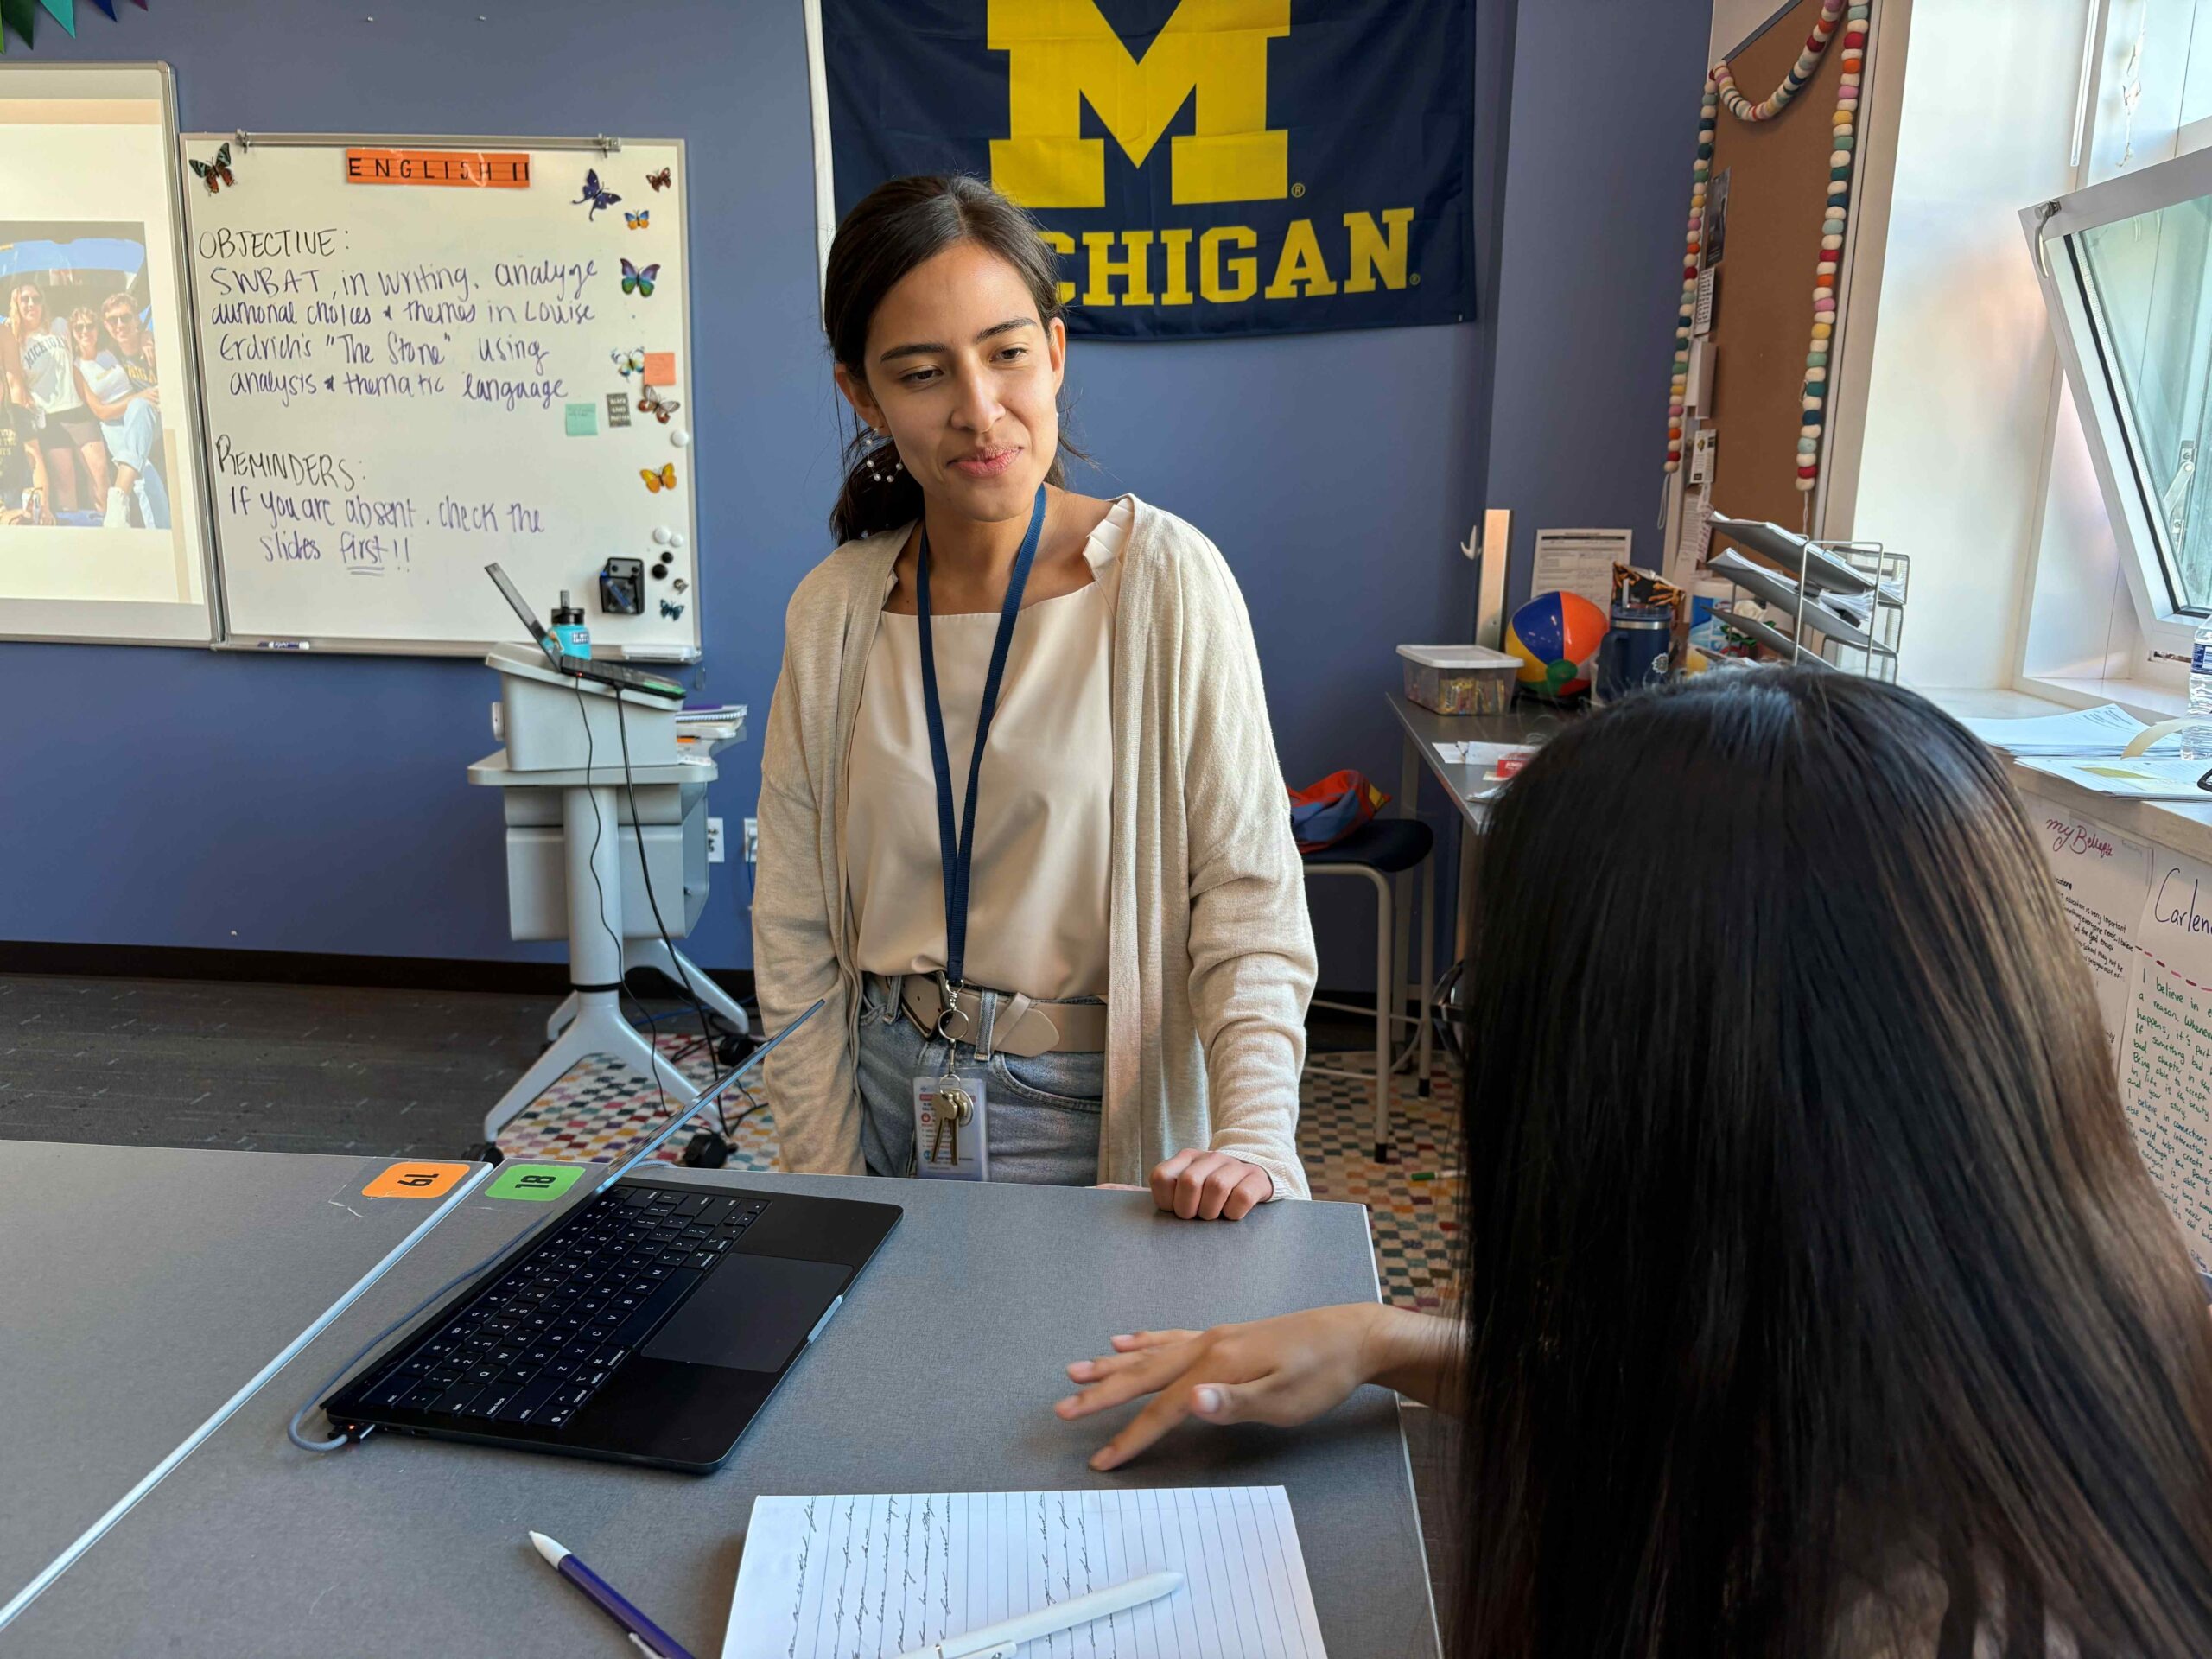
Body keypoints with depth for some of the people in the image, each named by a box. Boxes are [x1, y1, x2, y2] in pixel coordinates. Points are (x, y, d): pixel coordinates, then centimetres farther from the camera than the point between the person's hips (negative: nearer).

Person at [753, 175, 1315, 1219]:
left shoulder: (1164, 581, -13)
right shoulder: (832, 613, -3)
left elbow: (1246, 889, -13)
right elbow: (795, 934, 0)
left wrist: (1254, 1137, -25)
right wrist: (828, 1187, -3)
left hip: (1096, 1125, -3)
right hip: (887, 1103, 3)